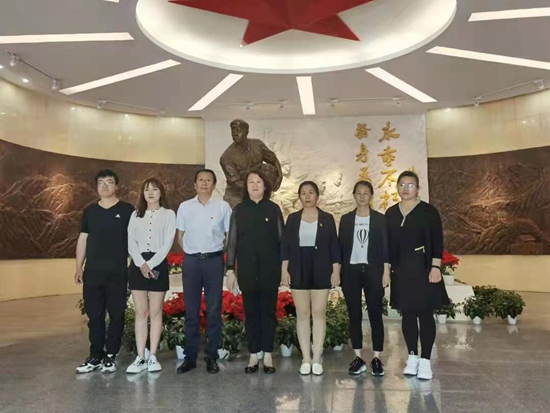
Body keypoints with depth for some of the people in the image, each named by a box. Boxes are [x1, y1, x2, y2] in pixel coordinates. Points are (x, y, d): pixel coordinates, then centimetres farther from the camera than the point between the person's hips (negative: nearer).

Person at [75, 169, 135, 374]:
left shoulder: (127, 210, 0)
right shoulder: (90, 211, 11)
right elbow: (83, 239, 13)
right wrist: (79, 266, 8)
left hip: (117, 272, -3)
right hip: (92, 271, 3)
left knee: (116, 315, 3)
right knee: (94, 315, 8)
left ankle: (110, 356, 15)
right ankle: (95, 356, 19)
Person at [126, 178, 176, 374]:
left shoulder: (168, 214, 3)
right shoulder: (136, 215, 12)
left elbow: (168, 243, -6)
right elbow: (131, 242, 3)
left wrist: (151, 264, -14)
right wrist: (141, 264, -11)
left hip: (158, 264, -2)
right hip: (138, 265, 3)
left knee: (155, 312, 3)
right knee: (141, 313, 5)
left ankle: (153, 357, 9)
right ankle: (140, 358, 9)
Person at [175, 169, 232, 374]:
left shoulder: (222, 206, 0)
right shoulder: (185, 207, 5)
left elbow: (230, 235, 4)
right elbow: (180, 235, 12)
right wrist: (191, 252, 8)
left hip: (214, 260, -1)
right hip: (191, 260, 1)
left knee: (214, 310, 5)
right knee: (191, 311, 7)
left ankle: (211, 356, 15)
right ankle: (190, 357, 16)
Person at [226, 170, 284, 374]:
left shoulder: (273, 209, 3)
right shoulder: (239, 210, 5)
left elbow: (281, 239, 3)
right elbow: (232, 241, 4)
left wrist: (284, 267, -2)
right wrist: (230, 269, -1)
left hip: (270, 268, -1)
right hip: (247, 269, 1)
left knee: (268, 311, 5)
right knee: (250, 312, 7)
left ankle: (267, 356, 14)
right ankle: (253, 356, 16)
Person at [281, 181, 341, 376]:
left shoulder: (327, 218, 4)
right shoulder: (293, 218, 6)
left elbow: (334, 246, 2)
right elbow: (286, 246, 5)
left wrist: (336, 271, -5)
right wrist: (284, 270, -3)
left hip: (321, 270, -1)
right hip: (299, 270, 1)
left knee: (319, 313, 1)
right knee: (302, 314, 4)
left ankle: (317, 358, 9)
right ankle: (306, 358, 11)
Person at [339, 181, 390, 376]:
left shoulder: (380, 219, 5)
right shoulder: (346, 219, 9)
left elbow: (385, 246, 1)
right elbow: (341, 246, 7)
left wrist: (386, 271, -6)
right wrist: (338, 272, 1)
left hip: (372, 270, -1)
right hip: (351, 271, 2)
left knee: (375, 314, -2)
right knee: (354, 315, 4)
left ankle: (376, 358, 4)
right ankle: (358, 358, 11)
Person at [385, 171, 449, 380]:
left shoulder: (428, 211, -3)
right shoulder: (391, 213, 8)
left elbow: (437, 241, -6)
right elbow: (388, 243, 9)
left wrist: (435, 267, -13)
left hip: (423, 269, -3)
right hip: (401, 271, 4)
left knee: (425, 314, 0)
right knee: (407, 314, 9)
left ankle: (425, 360, 8)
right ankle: (412, 357, 19)